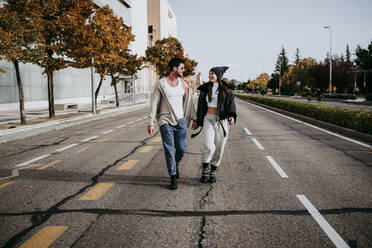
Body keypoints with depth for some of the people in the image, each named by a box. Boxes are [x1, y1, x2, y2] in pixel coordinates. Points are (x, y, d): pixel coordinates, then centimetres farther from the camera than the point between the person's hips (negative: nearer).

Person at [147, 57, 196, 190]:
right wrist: (151, 122, -8)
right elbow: (154, 104, -5)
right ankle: (173, 177, 7)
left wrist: (194, 118, 12)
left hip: (180, 120, 3)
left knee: (182, 149, 4)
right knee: (169, 150, -3)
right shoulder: (161, 83, -6)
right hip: (165, 121, -3)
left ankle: (175, 164, 36)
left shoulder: (183, 84, 6)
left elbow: (188, 102, 14)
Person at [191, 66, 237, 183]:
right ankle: (204, 170, 1)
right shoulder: (205, 89, 7)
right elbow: (200, 105, 14)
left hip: (222, 121, 0)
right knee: (208, 146, -18)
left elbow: (231, 105, -2)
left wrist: (232, 116, -21)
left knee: (218, 148, 3)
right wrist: (197, 120, 16)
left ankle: (213, 172, 21)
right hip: (208, 119, 0)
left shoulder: (226, 90, 1)